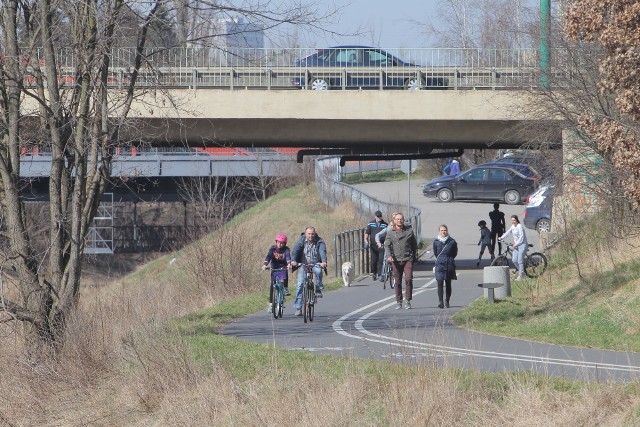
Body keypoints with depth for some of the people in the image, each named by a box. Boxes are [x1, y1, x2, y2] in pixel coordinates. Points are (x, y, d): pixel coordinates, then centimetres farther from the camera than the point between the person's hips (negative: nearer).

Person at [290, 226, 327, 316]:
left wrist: (324, 262, -45)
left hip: (316, 264, -1)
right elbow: (295, 250, -21)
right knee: (300, 284, -11)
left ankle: (318, 289, -13)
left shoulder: (319, 242, -9)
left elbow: (322, 252, -25)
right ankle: (298, 307, -4)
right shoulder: (302, 240, -7)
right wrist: (293, 260, -40)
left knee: (318, 271, -37)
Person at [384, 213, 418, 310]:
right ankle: (399, 302, 13)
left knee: (409, 279, -14)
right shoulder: (391, 232, 7)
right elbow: (387, 245, 1)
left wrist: (415, 256, 13)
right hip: (396, 260, 1)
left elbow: (414, 244, 16)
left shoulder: (409, 231, 8)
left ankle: (408, 301, -7)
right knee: (398, 282, 4)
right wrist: (389, 256, -16)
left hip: (408, 259, -1)